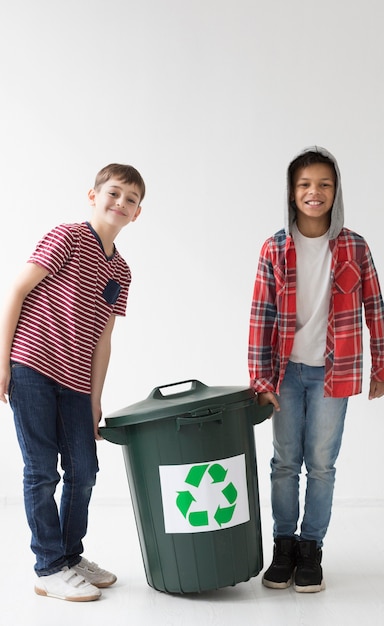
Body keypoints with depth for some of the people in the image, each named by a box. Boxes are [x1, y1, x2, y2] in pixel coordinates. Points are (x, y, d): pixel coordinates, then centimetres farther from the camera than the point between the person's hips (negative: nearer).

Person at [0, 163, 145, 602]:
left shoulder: (120, 273, 13)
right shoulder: (68, 237, -6)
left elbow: (101, 340, 12)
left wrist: (94, 402, 8)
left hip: (74, 381, 7)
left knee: (83, 471, 11)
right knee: (42, 472, 0)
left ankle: (71, 556, 30)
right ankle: (50, 570, 13)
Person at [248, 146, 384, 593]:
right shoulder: (275, 249, -2)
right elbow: (260, 315, -2)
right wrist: (260, 378, -5)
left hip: (332, 372, -1)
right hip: (287, 371, 1)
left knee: (321, 464, 6)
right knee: (285, 462, 9)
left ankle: (311, 549, 21)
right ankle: (284, 546, 24)